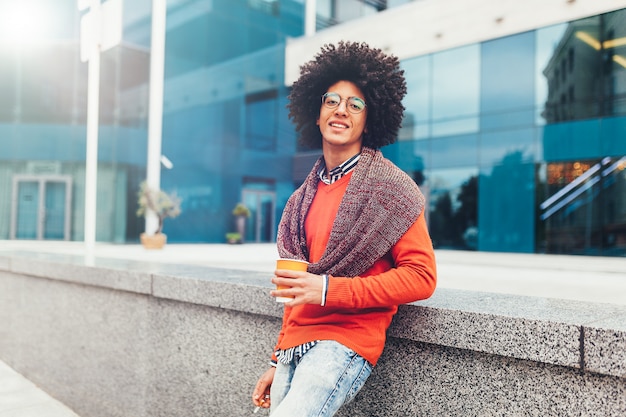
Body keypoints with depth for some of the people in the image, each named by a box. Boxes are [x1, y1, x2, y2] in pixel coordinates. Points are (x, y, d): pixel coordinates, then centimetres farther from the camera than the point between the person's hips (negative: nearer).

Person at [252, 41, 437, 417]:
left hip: (346, 340, -6)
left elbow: (421, 276, -11)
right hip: (294, 346, 6)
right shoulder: (307, 195, 12)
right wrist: (277, 361, 19)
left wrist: (328, 290, -18)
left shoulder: (388, 187, -6)